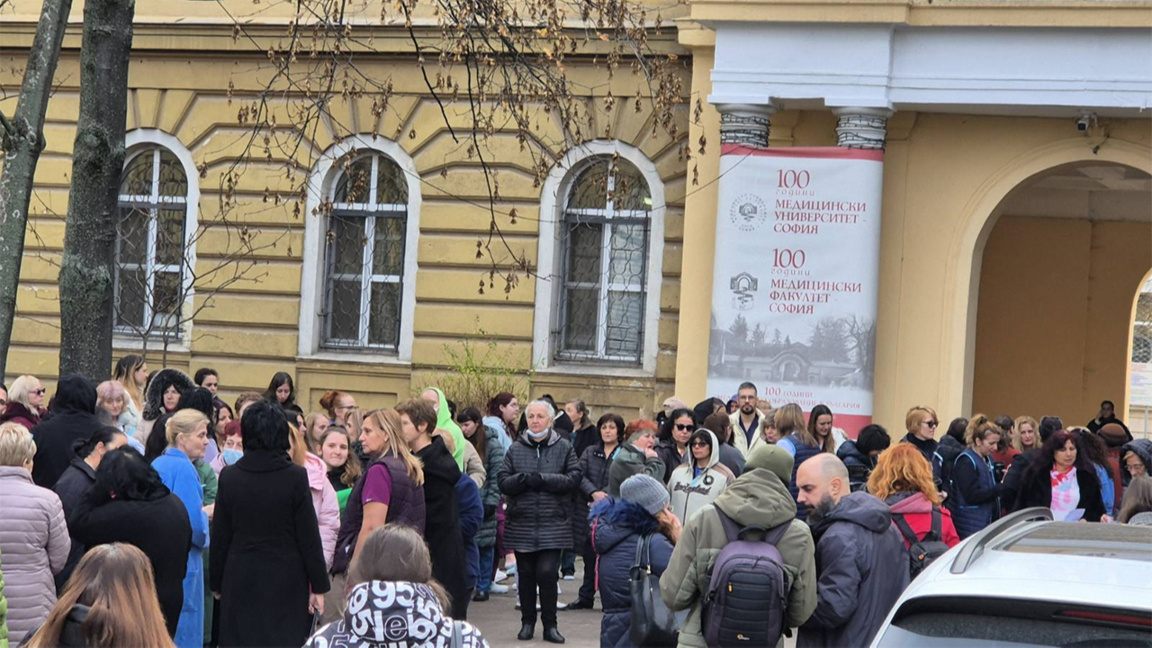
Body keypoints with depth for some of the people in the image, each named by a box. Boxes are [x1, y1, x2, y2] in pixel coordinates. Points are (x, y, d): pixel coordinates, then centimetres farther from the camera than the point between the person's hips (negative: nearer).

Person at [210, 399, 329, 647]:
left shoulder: (229, 478, -2)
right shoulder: (295, 477, -9)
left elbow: (219, 538, 3)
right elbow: (309, 537, -7)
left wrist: (217, 583, 14)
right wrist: (318, 586, 0)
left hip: (241, 582, 2)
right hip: (286, 582, -2)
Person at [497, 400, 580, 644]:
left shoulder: (563, 448, 3)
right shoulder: (516, 449, 8)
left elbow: (573, 479, -8)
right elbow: (503, 481, 1)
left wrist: (542, 479, -16)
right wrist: (523, 479, -18)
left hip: (553, 525, -2)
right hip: (521, 524, 2)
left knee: (547, 573, -9)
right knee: (526, 575, 9)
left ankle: (550, 625, 3)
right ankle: (527, 622, 22)